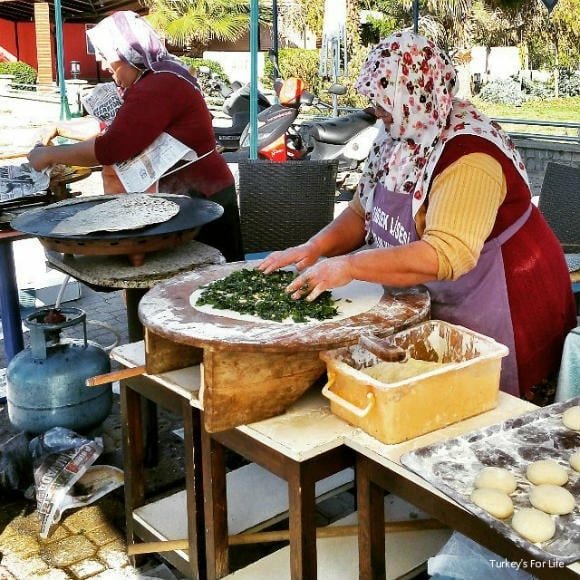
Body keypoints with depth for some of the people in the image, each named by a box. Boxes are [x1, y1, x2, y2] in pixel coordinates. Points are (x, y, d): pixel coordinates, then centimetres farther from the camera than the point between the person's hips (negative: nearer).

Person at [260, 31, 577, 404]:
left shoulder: (467, 156, -27)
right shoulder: (401, 137, -1)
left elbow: (445, 256, -36)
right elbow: (363, 211, 7)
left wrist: (348, 266, -34)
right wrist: (314, 248, -10)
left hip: (503, 311, -8)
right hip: (436, 306, 8)